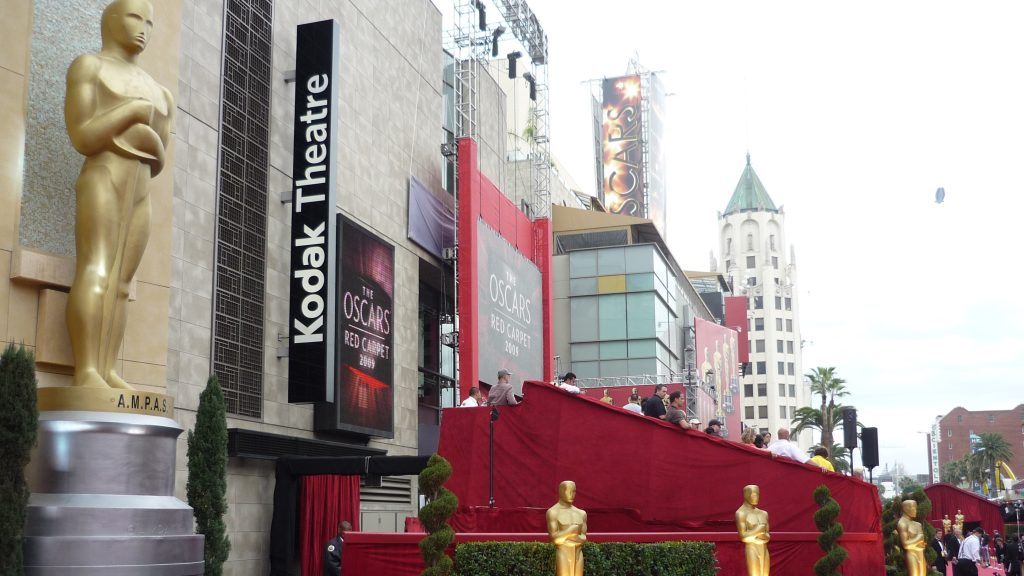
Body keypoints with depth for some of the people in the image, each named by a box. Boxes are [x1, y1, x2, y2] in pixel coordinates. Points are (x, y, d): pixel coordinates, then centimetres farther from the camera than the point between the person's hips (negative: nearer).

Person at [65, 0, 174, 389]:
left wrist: (145, 138, -2)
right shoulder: (88, 66, 4)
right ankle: (86, 373, -27)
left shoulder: (159, 94, 24)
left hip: (139, 197, 7)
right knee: (95, 272, -20)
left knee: (120, 284, -3)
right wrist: (133, 111, -6)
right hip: (100, 184, -7)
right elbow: (82, 139, -9)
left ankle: (106, 374, -9)